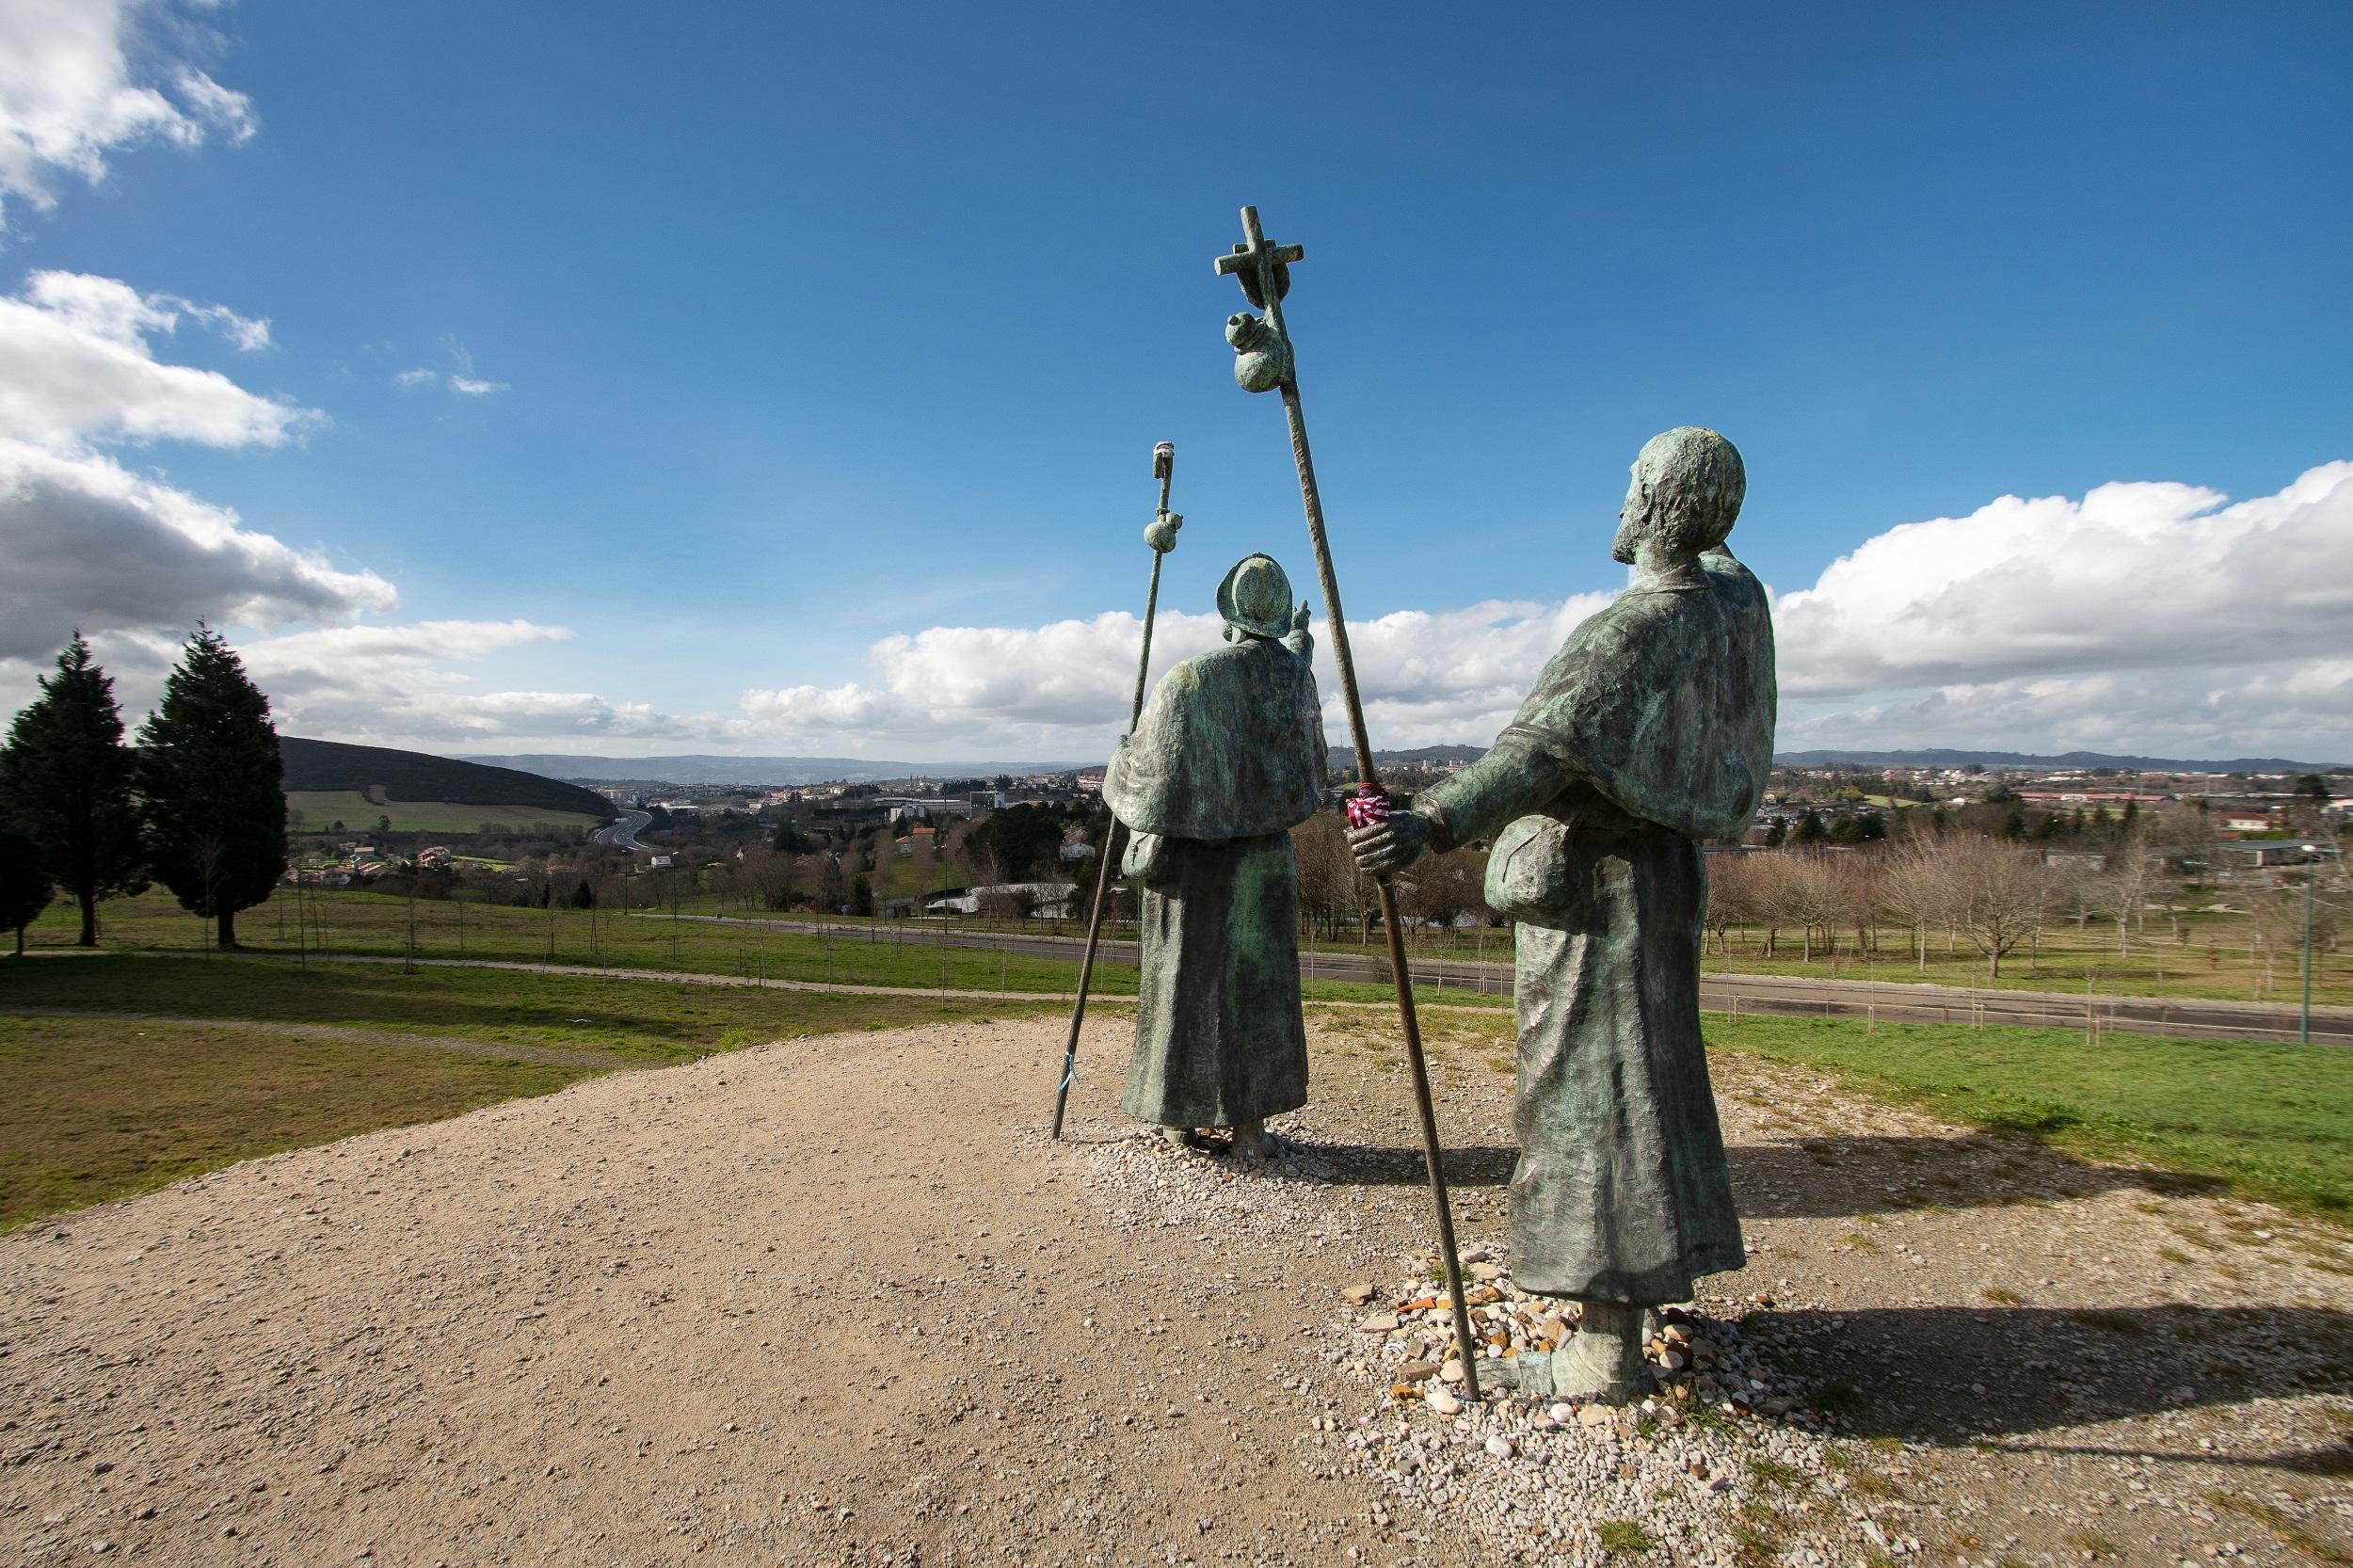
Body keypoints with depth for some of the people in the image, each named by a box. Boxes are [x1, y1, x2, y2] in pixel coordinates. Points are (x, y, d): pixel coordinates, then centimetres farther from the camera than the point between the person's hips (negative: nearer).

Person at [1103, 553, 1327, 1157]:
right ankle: (1248, 1124, 12)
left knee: (1186, 977, 9)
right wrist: (1298, 642, 32)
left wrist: (1120, 758, 18)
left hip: (1192, 857, -2)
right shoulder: (1296, 675, 0)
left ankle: (1180, 1116, 19)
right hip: (1262, 857, 2)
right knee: (1255, 982, 9)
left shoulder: (1188, 679, -12)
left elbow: (1144, 765, -8)